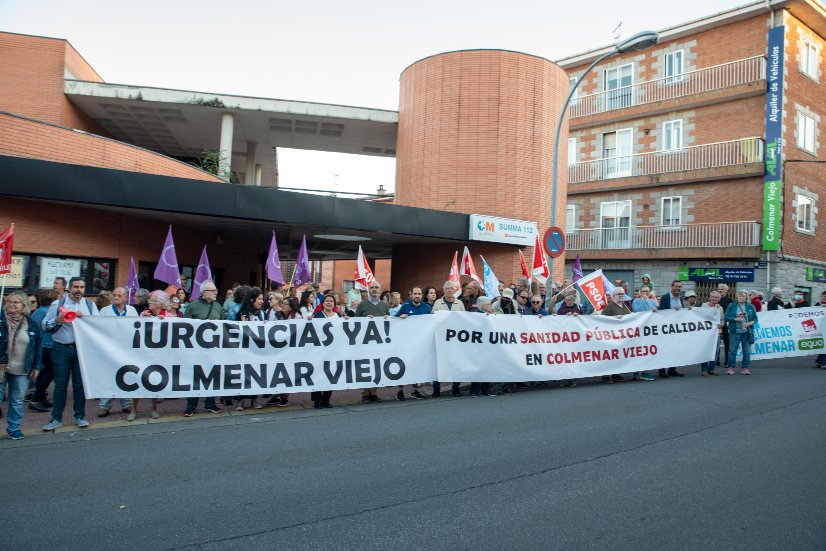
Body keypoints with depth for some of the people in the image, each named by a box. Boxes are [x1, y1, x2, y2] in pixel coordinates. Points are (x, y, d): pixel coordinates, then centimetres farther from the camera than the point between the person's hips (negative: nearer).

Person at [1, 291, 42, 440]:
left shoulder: (31, 325, 4)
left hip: (22, 370, 2)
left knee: (17, 401, 8)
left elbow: (37, 348, 8)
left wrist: (36, 367, 4)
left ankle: (14, 428, 18)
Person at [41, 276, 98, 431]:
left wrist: (84, 317, -17)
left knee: (80, 384, 7)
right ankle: (57, 418, 15)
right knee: (60, 384, 5)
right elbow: (44, 325, 4)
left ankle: (80, 417, 18)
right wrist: (57, 320, -15)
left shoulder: (90, 305, 7)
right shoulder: (57, 304, 4)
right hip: (61, 349, -1)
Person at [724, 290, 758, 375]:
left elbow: (755, 318, 7)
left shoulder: (751, 306, 8)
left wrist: (749, 323, -11)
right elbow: (726, 317, 0)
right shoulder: (731, 306, 4)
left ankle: (745, 368, 13)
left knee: (747, 351, 4)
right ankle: (731, 367, 7)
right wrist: (735, 319, -14)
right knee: (732, 350, -1)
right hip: (735, 332, -1)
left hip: (747, 332, 1)